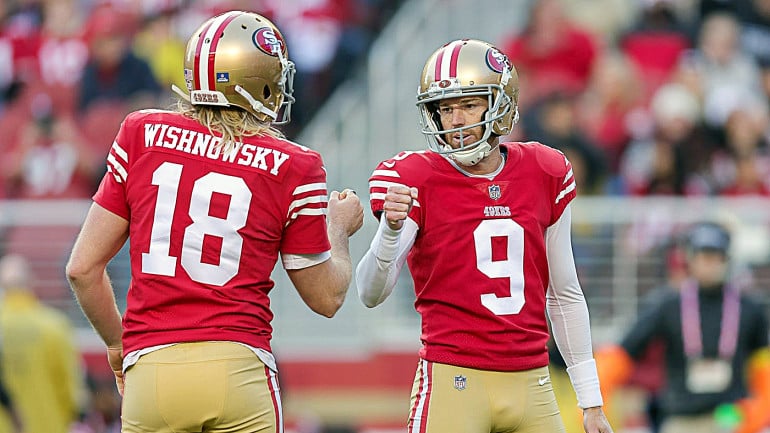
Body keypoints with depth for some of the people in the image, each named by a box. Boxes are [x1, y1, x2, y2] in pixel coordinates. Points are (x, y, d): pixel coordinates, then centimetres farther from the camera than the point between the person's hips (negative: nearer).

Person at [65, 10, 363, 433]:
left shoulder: (142, 135, 6)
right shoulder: (291, 169, 1)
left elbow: (83, 267, 8)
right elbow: (326, 297, 12)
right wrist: (339, 229, 32)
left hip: (152, 369, 2)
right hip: (239, 369, -1)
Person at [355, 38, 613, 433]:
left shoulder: (544, 175, 8)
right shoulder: (418, 182, -4)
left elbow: (564, 294, 16)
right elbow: (371, 294, -13)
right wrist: (390, 229, -33)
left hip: (530, 383, 4)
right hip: (454, 382, -4)